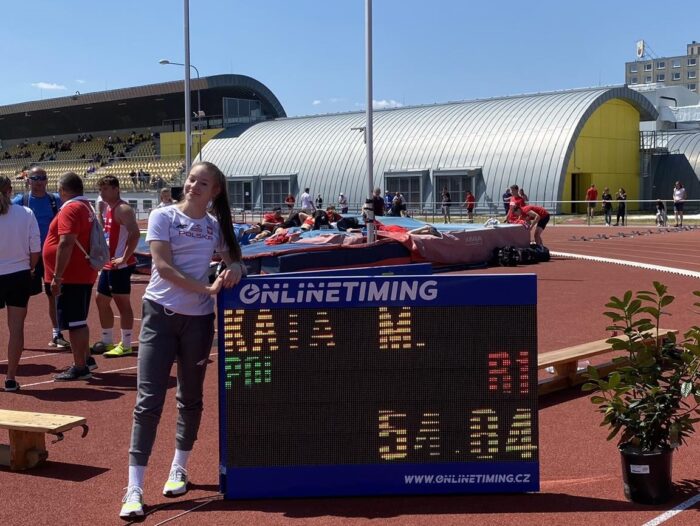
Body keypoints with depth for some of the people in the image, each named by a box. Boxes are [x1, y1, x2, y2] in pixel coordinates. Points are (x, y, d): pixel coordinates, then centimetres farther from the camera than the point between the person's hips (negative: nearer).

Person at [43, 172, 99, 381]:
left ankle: (80, 368, 2)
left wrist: (57, 277, -24)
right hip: (84, 275, 10)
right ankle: (86, 359, 30)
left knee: (74, 322, -3)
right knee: (79, 321, 20)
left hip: (71, 277, -10)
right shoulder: (86, 207, 14)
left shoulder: (70, 209, -17)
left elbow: (66, 244, -25)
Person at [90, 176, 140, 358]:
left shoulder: (123, 209, -15)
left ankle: (126, 345, 3)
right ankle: (107, 341, 25)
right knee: (101, 300, 15)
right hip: (109, 264, 10)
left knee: (122, 303, -4)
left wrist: (124, 258, -26)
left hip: (121, 265, -10)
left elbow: (135, 234, -26)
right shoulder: (109, 208, 16)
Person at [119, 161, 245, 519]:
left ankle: (179, 468, 31)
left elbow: (233, 259, 16)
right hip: (160, 314, -3)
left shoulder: (216, 226, 7)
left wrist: (234, 269, -9)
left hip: (198, 318, 4)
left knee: (190, 398, 13)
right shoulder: (163, 217, -4)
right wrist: (206, 288, -19)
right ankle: (134, 488, -4)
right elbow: (163, 266, -13)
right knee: (149, 400, -7)